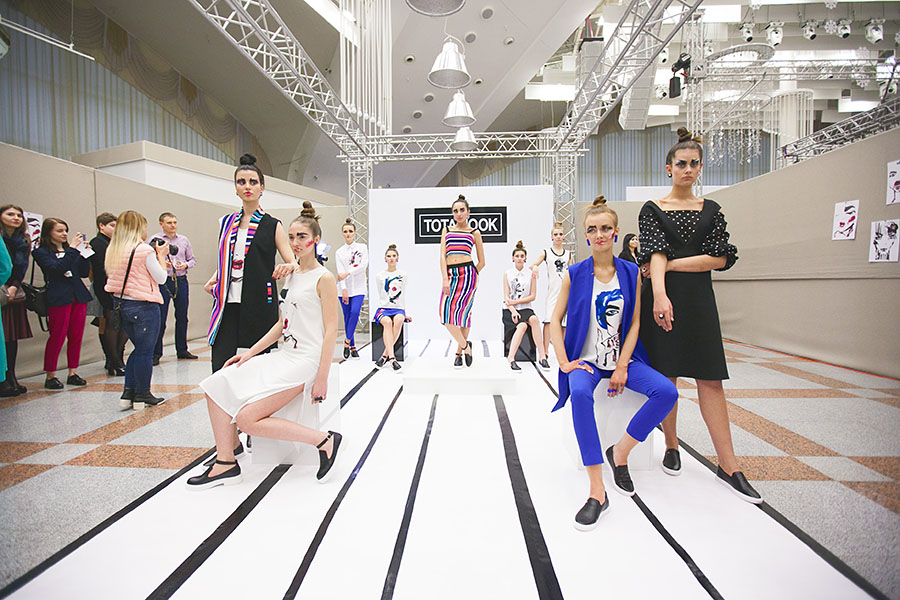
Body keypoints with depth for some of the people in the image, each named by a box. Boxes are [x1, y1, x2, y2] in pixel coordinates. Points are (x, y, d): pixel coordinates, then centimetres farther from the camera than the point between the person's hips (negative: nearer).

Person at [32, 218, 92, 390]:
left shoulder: (71, 250, 15)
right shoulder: (41, 252, 1)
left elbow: (85, 273, 12)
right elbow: (57, 268, -17)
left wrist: (84, 254, -1)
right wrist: (72, 249, -16)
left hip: (79, 297, 5)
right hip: (58, 299, -5)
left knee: (76, 337, 7)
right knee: (57, 337, -2)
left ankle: (73, 373, 16)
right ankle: (50, 376, 10)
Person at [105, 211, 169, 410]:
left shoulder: (112, 250, 8)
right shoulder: (145, 250, -14)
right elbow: (161, 278, -9)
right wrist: (161, 255, 3)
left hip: (121, 304, 8)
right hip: (143, 306, -7)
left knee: (139, 349, 20)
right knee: (145, 351, 4)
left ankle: (128, 393, 20)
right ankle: (142, 396, 13)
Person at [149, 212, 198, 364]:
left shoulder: (184, 240, 11)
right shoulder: (154, 240, 0)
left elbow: (192, 260, 14)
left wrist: (185, 265, -6)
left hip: (181, 281, 4)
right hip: (163, 282, -3)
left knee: (182, 317, 9)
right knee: (160, 318, -3)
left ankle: (182, 350, 21)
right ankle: (156, 353, 8)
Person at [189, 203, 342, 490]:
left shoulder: (323, 278, -10)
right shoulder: (291, 277, 15)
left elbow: (331, 330, -14)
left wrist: (322, 378, -18)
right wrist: (250, 353, 9)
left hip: (305, 361, -9)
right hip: (284, 355, 9)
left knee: (247, 418, -15)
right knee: (217, 385, -2)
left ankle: (324, 440, -6)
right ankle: (226, 463, 6)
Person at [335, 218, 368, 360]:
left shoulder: (362, 247, 6)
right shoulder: (339, 252, 8)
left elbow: (364, 265, -8)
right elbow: (340, 271, -2)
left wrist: (348, 273, -20)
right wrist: (344, 290, -14)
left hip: (358, 287, -1)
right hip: (344, 288, 2)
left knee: (355, 312, -20)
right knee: (347, 317, 3)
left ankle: (347, 341, -7)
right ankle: (352, 346, 11)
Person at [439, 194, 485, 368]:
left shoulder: (474, 233, 11)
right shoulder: (446, 230, 17)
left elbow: (482, 262, 14)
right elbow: (442, 256, 7)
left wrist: (470, 276, 9)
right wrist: (445, 279, -5)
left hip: (467, 273, -3)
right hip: (449, 274, 3)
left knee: (463, 312, -7)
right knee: (445, 313, -9)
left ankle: (459, 352, 9)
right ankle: (465, 345, 8)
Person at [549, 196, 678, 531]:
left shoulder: (631, 273, 4)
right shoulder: (575, 274, -1)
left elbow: (634, 324, 2)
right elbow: (555, 320, 0)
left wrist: (622, 367, -9)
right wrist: (564, 362, -12)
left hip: (622, 357, 3)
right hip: (585, 359, -2)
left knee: (667, 392, -23)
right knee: (580, 394, -34)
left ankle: (620, 452, -1)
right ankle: (597, 491, -27)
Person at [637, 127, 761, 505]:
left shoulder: (711, 210, 13)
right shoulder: (652, 209, 5)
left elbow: (719, 258, 1)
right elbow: (656, 251, -12)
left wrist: (670, 264, -9)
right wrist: (659, 293, -27)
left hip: (698, 299, 2)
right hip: (663, 298, -2)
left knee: (710, 377, 0)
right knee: (666, 376, 3)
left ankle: (728, 466, 7)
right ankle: (671, 448, 21)